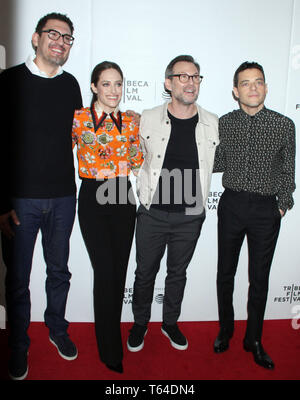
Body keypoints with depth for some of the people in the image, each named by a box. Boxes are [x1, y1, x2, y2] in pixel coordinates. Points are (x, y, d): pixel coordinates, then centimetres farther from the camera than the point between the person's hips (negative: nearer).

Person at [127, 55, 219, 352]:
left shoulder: (212, 124, -2)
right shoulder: (148, 119, -5)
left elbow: (217, 163, 15)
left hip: (190, 216, 1)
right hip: (152, 214, -1)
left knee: (178, 273, 18)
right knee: (145, 272, 13)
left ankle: (170, 323, 41)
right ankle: (140, 324, 37)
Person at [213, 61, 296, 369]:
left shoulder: (284, 125, -1)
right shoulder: (224, 124, 2)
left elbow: (287, 171, 6)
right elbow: (218, 163, 9)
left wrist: (283, 203, 1)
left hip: (266, 209, -1)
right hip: (231, 205, 1)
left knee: (259, 277, 9)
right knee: (225, 273, 12)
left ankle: (254, 340, 29)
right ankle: (225, 330, 34)